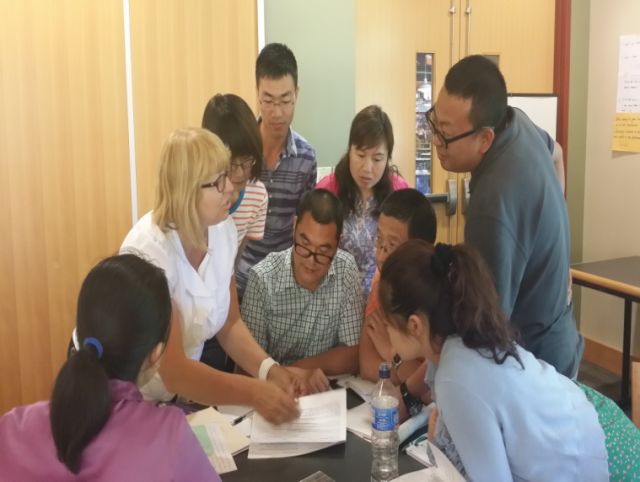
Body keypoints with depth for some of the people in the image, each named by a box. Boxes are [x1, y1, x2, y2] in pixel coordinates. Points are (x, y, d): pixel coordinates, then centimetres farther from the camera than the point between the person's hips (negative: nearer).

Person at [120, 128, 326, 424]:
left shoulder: (222, 229, -8)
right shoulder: (148, 252, -28)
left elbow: (229, 325, -1)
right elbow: (173, 372, -30)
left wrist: (270, 370, -17)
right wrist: (253, 391, -41)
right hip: (123, 399, -6)